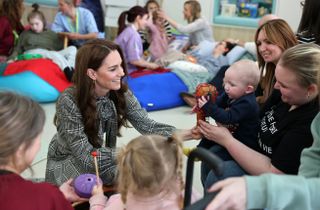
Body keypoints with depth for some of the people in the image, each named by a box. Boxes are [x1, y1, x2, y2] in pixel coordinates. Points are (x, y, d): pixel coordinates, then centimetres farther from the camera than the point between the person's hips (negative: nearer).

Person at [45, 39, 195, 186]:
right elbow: (87, 155, -29)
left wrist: (187, 133, -31)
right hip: (66, 163, -5)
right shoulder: (69, 101, -29)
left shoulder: (120, 92, -14)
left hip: (99, 158, 5)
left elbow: (145, 125, -17)